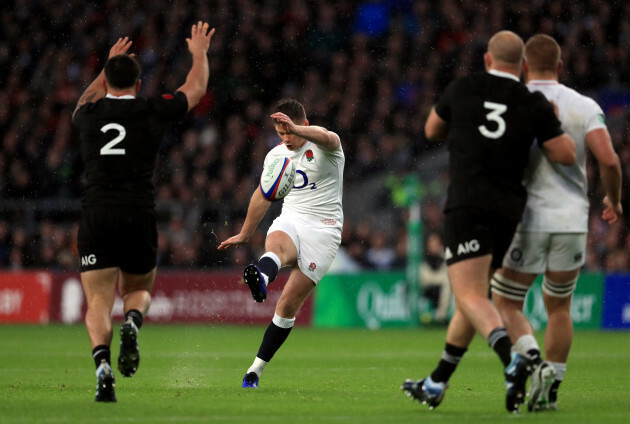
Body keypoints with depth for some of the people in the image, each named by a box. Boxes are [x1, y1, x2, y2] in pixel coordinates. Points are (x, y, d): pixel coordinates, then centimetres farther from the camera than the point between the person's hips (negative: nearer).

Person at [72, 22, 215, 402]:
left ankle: (102, 362, -27)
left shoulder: (88, 114, 10)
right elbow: (196, 90, 23)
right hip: (139, 217, 0)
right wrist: (200, 53, 41)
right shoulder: (153, 111, 4)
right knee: (139, 290, 20)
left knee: (99, 303, -1)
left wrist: (108, 66, 51)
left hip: (96, 217, 0)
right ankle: (132, 324, -14)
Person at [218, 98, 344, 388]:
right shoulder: (276, 155, 12)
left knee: (288, 306, -8)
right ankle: (261, 280, -71)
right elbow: (262, 195, 27)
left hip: (322, 230, -4)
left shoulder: (324, 145, -6)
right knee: (276, 246, -37)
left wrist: (295, 128, -53)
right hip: (289, 222, 4)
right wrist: (244, 235, 36)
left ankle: (256, 369, -2)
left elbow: (328, 138, -33)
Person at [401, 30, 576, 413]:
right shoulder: (534, 104, 4)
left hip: (467, 204, -4)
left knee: (470, 297, -12)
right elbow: (566, 155, 0)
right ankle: (436, 384, 24)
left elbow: (432, 130, 21)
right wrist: (555, 121, 18)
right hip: (508, 209, 4)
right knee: (475, 293, 18)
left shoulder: (462, 89, 5)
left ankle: (513, 361, -39)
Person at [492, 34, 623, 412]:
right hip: (572, 221, 2)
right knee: (559, 308, 19)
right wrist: (614, 200, 6)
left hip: (526, 220, -2)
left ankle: (533, 361, -15)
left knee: (506, 305, 10)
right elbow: (608, 160, -12)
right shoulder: (584, 107, -1)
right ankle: (552, 386, 15)